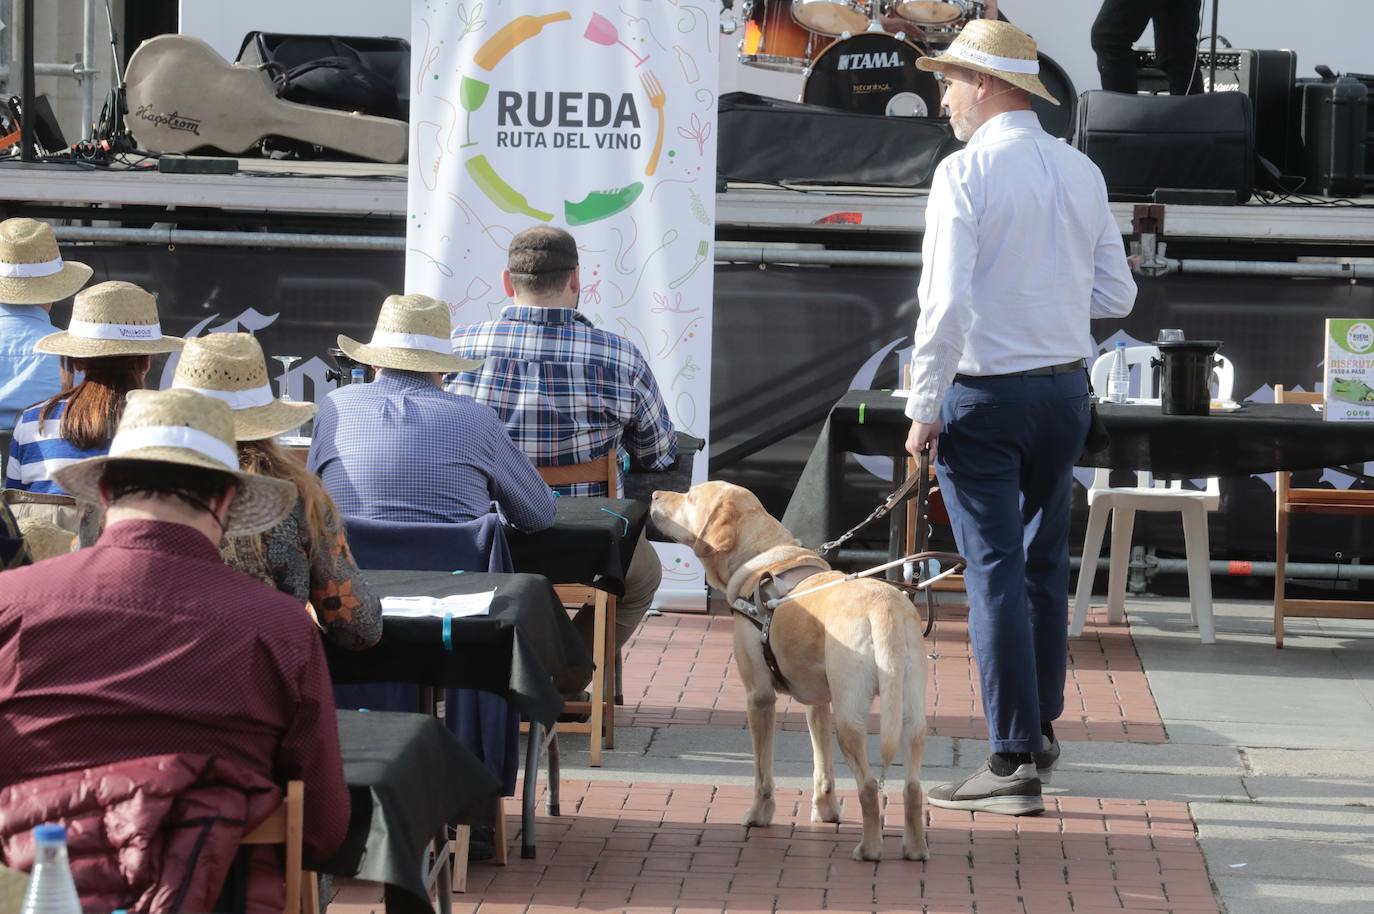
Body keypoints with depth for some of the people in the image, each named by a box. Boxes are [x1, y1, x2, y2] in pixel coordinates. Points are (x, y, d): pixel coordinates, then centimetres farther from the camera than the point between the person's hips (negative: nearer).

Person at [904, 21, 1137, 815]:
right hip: (1066, 387, 6)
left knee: (996, 571, -5)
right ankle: (1042, 729, 31)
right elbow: (1117, 294, 9)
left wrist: (924, 409, -13)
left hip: (985, 392, -6)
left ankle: (1014, 762, -6)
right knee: (1046, 564, 19)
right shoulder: (1082, 173, 5)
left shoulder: (967, 173, -13)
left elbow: (947, 303, -19)